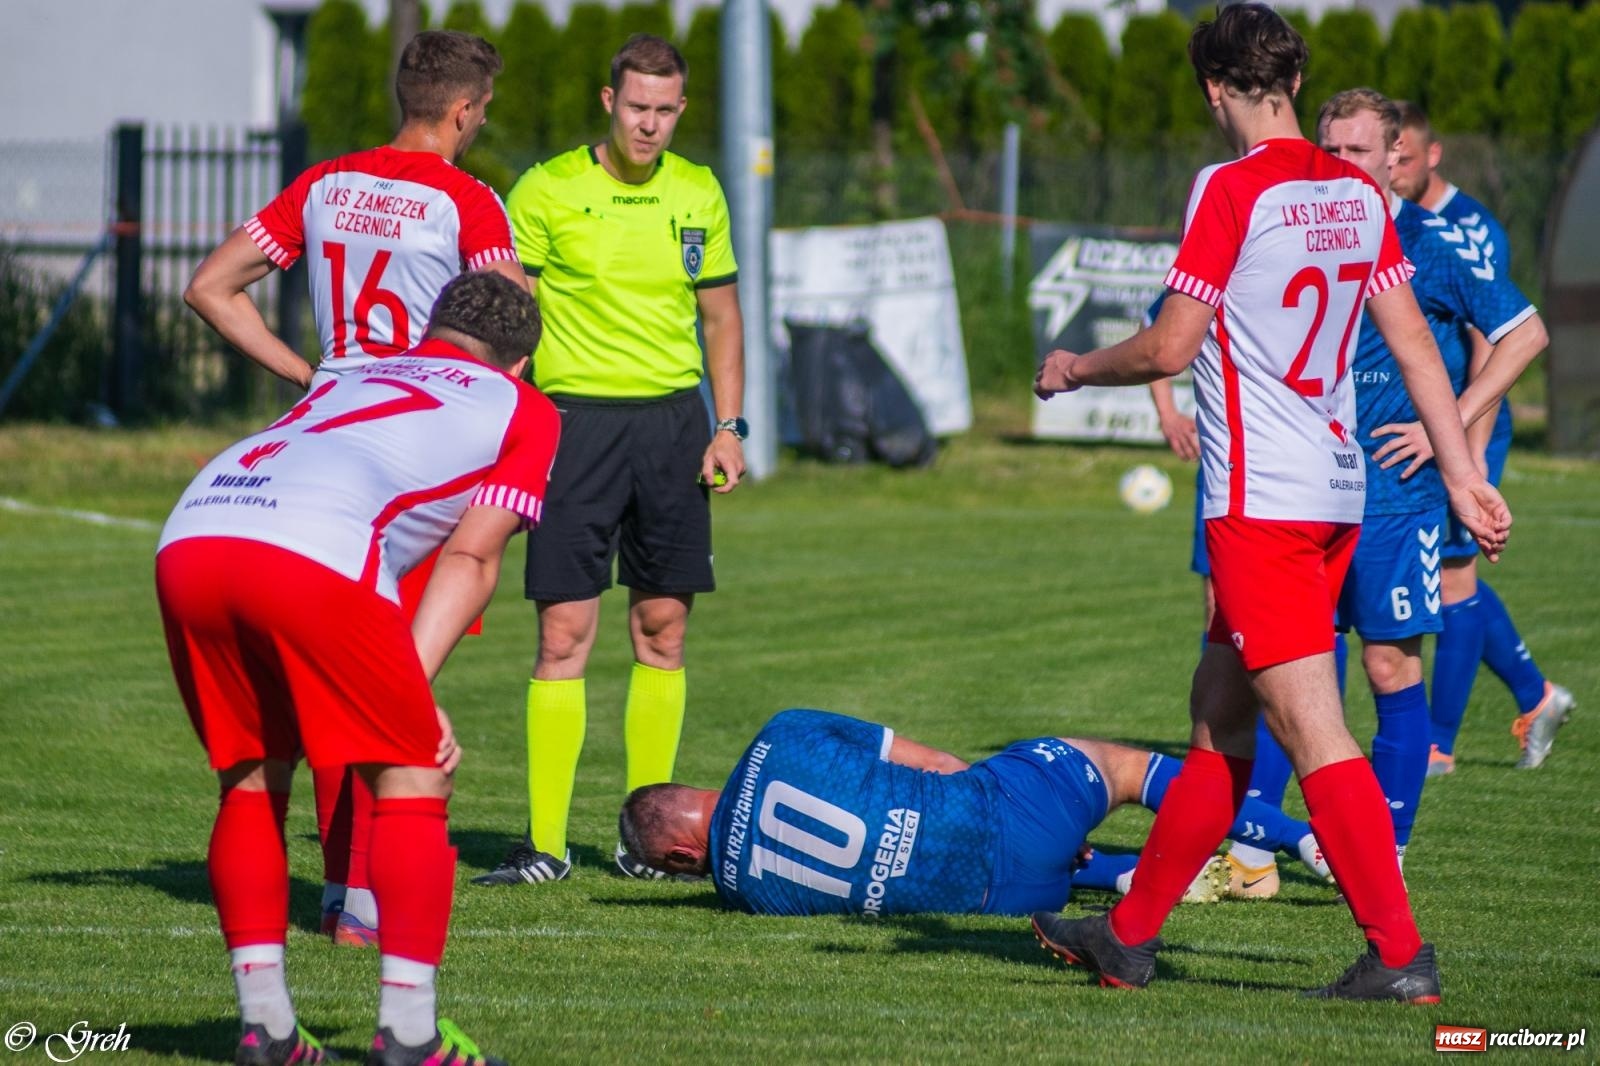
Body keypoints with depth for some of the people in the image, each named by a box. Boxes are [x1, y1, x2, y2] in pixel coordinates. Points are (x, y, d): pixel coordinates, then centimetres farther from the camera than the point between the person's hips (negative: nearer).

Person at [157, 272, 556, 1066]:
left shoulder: (346, 373, 38)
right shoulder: (523, 410, 23)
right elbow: (469, 559, 13)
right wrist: (414, 687, 7)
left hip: (189, 536, 5)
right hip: (314, 555, -5)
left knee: (251, 782, 21)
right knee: (412, 778, 8)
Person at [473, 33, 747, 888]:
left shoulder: (697, 194, 9)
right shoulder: (548, 191, -3)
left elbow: (721, 312, 16)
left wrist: (729, 425, 7)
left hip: (673, 420, 4)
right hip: (576, 418, -4)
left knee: (662, 630, 5)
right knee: (565, 633, -7)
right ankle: (545, 843, -4)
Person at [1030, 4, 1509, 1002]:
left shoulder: (1233, 189, -11)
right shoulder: (1357, 194, 9)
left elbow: (1171, 348, -11)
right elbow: (1414, 342, 9)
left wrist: (1076, 369, 7)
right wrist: (1463, 473, 10)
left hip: (1260, 500, -8)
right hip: (1338, 494, 8)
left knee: (1313, 731, -9)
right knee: (1217, 715, 15)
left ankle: (1399, 955, -15)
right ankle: (1131, 936, 23)